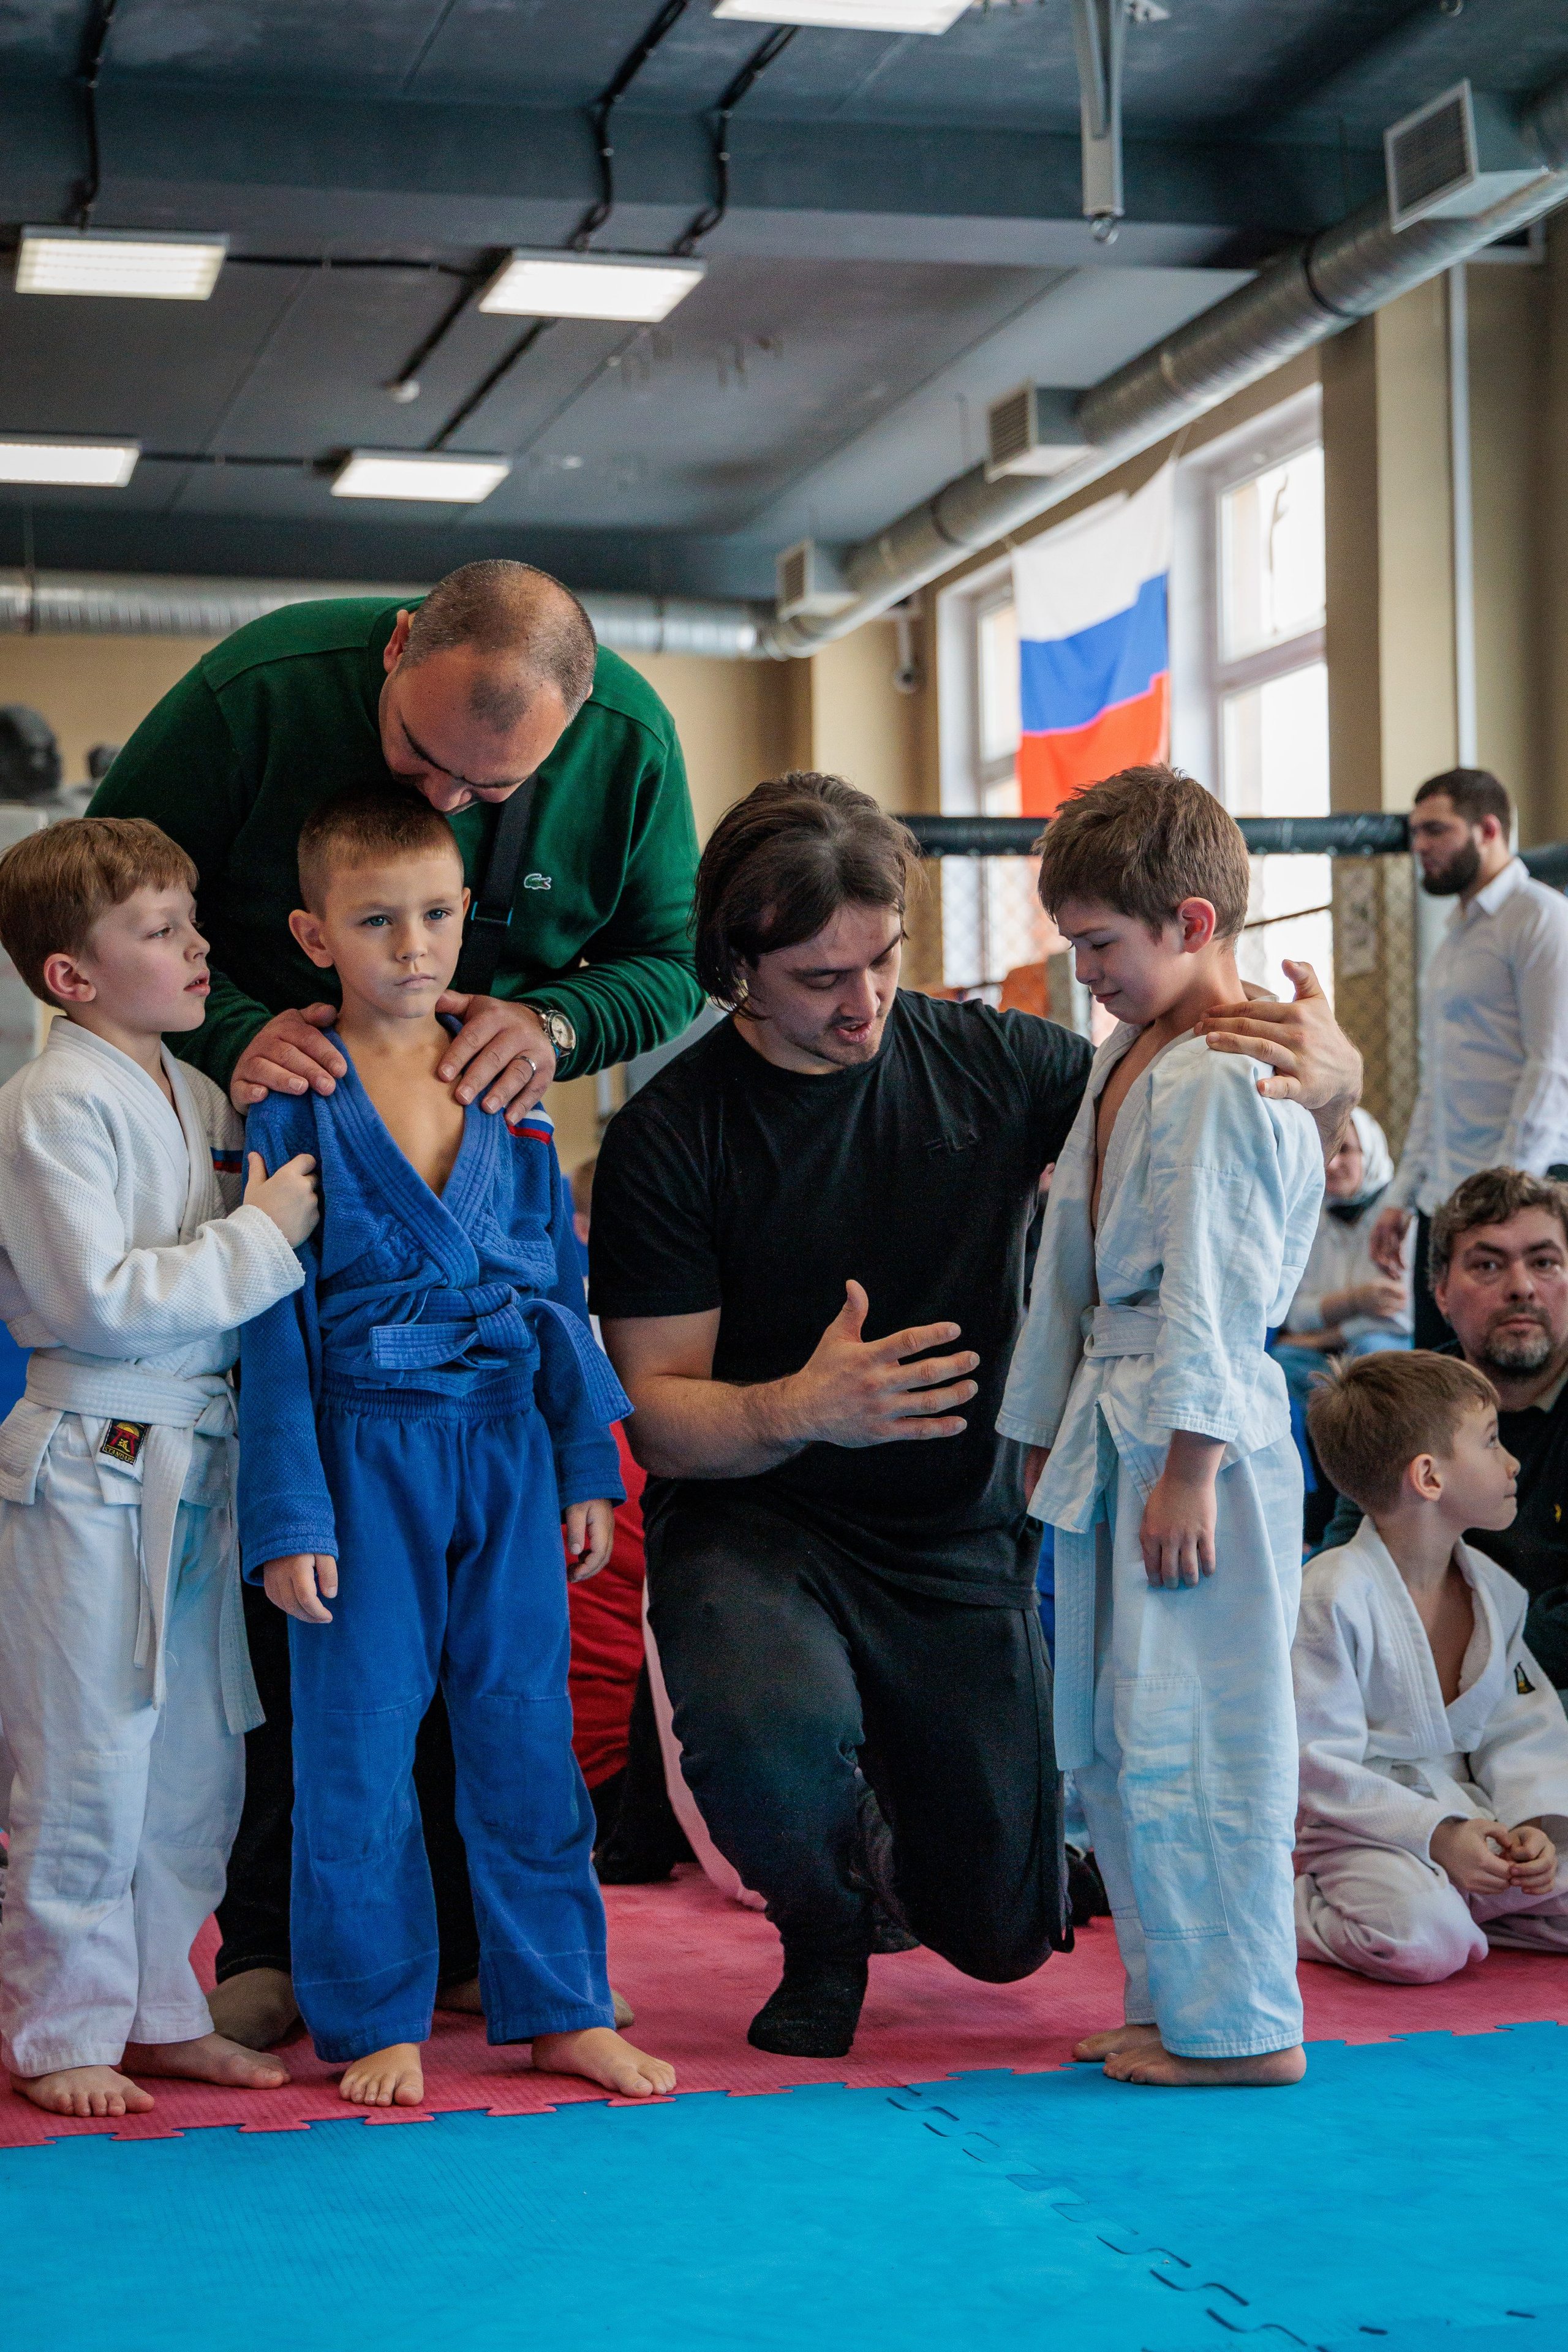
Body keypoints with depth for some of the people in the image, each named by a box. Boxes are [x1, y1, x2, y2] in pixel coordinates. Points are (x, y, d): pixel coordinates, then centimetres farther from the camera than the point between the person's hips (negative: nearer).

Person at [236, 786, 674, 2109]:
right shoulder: (293, 1098, -4)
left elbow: (562, 1287, 12)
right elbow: (271, 1323, -5)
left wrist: (589, 1464, 8)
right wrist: (289, 1515, -9)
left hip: (509, 1442, 3)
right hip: (367, 1451, -3)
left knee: (527, 1730, 9)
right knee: (360, 1742, 3)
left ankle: (560, 2007, 19)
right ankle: (375, 2020, 17)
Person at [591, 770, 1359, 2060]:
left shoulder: (988, 1061, -5)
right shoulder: (669, 1138, -12)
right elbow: (657, 1411, -12)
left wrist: (1328, 1074, -22)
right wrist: (800, 1410, -33)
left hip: (960, 1534, 3)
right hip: (750, 1520, -3)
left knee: (1004, 1934, 6)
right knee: (773, 1728, -37)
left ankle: (900, 1835, 44)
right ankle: (826, 1927, 0)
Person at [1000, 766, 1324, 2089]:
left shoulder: (1230, 1077, -15)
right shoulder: (1122, 1060, 15)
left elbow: (1216, 1296, -19)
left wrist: (1186, 1472, -19)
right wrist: (1049, 1430, 22)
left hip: (1201, 1435, -10)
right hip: (1114, 1428, 10)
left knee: (1185, 1734, -7)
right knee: (1109, 1738, 14)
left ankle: (1239, 2024, 3)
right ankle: (1173, 2003, 25)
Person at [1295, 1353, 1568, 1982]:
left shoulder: (1496, 1591, 8)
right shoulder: (1335, 1595, -16)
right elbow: (1318, 1765, -17)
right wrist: (1436, 1835, -23)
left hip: (1470, 1813, 7)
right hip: (1362, 1825, -7)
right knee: (1423, 1944, -34)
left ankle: (1453, 1909, 8)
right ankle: (1283, 1904, -6)